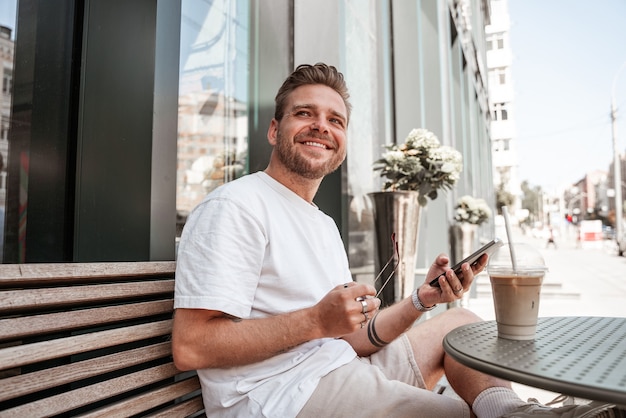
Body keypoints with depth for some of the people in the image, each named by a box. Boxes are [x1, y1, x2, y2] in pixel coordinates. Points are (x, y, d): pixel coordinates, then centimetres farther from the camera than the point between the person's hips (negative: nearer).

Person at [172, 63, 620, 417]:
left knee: (458, 320, 10)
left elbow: (354, 337, 10)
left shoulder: (325, 225, 15)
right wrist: (316, 320, -22)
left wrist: (422, 299, -5)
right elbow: (191, 347, -19)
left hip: (340, 371, 9)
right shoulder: (234, 207, -12)